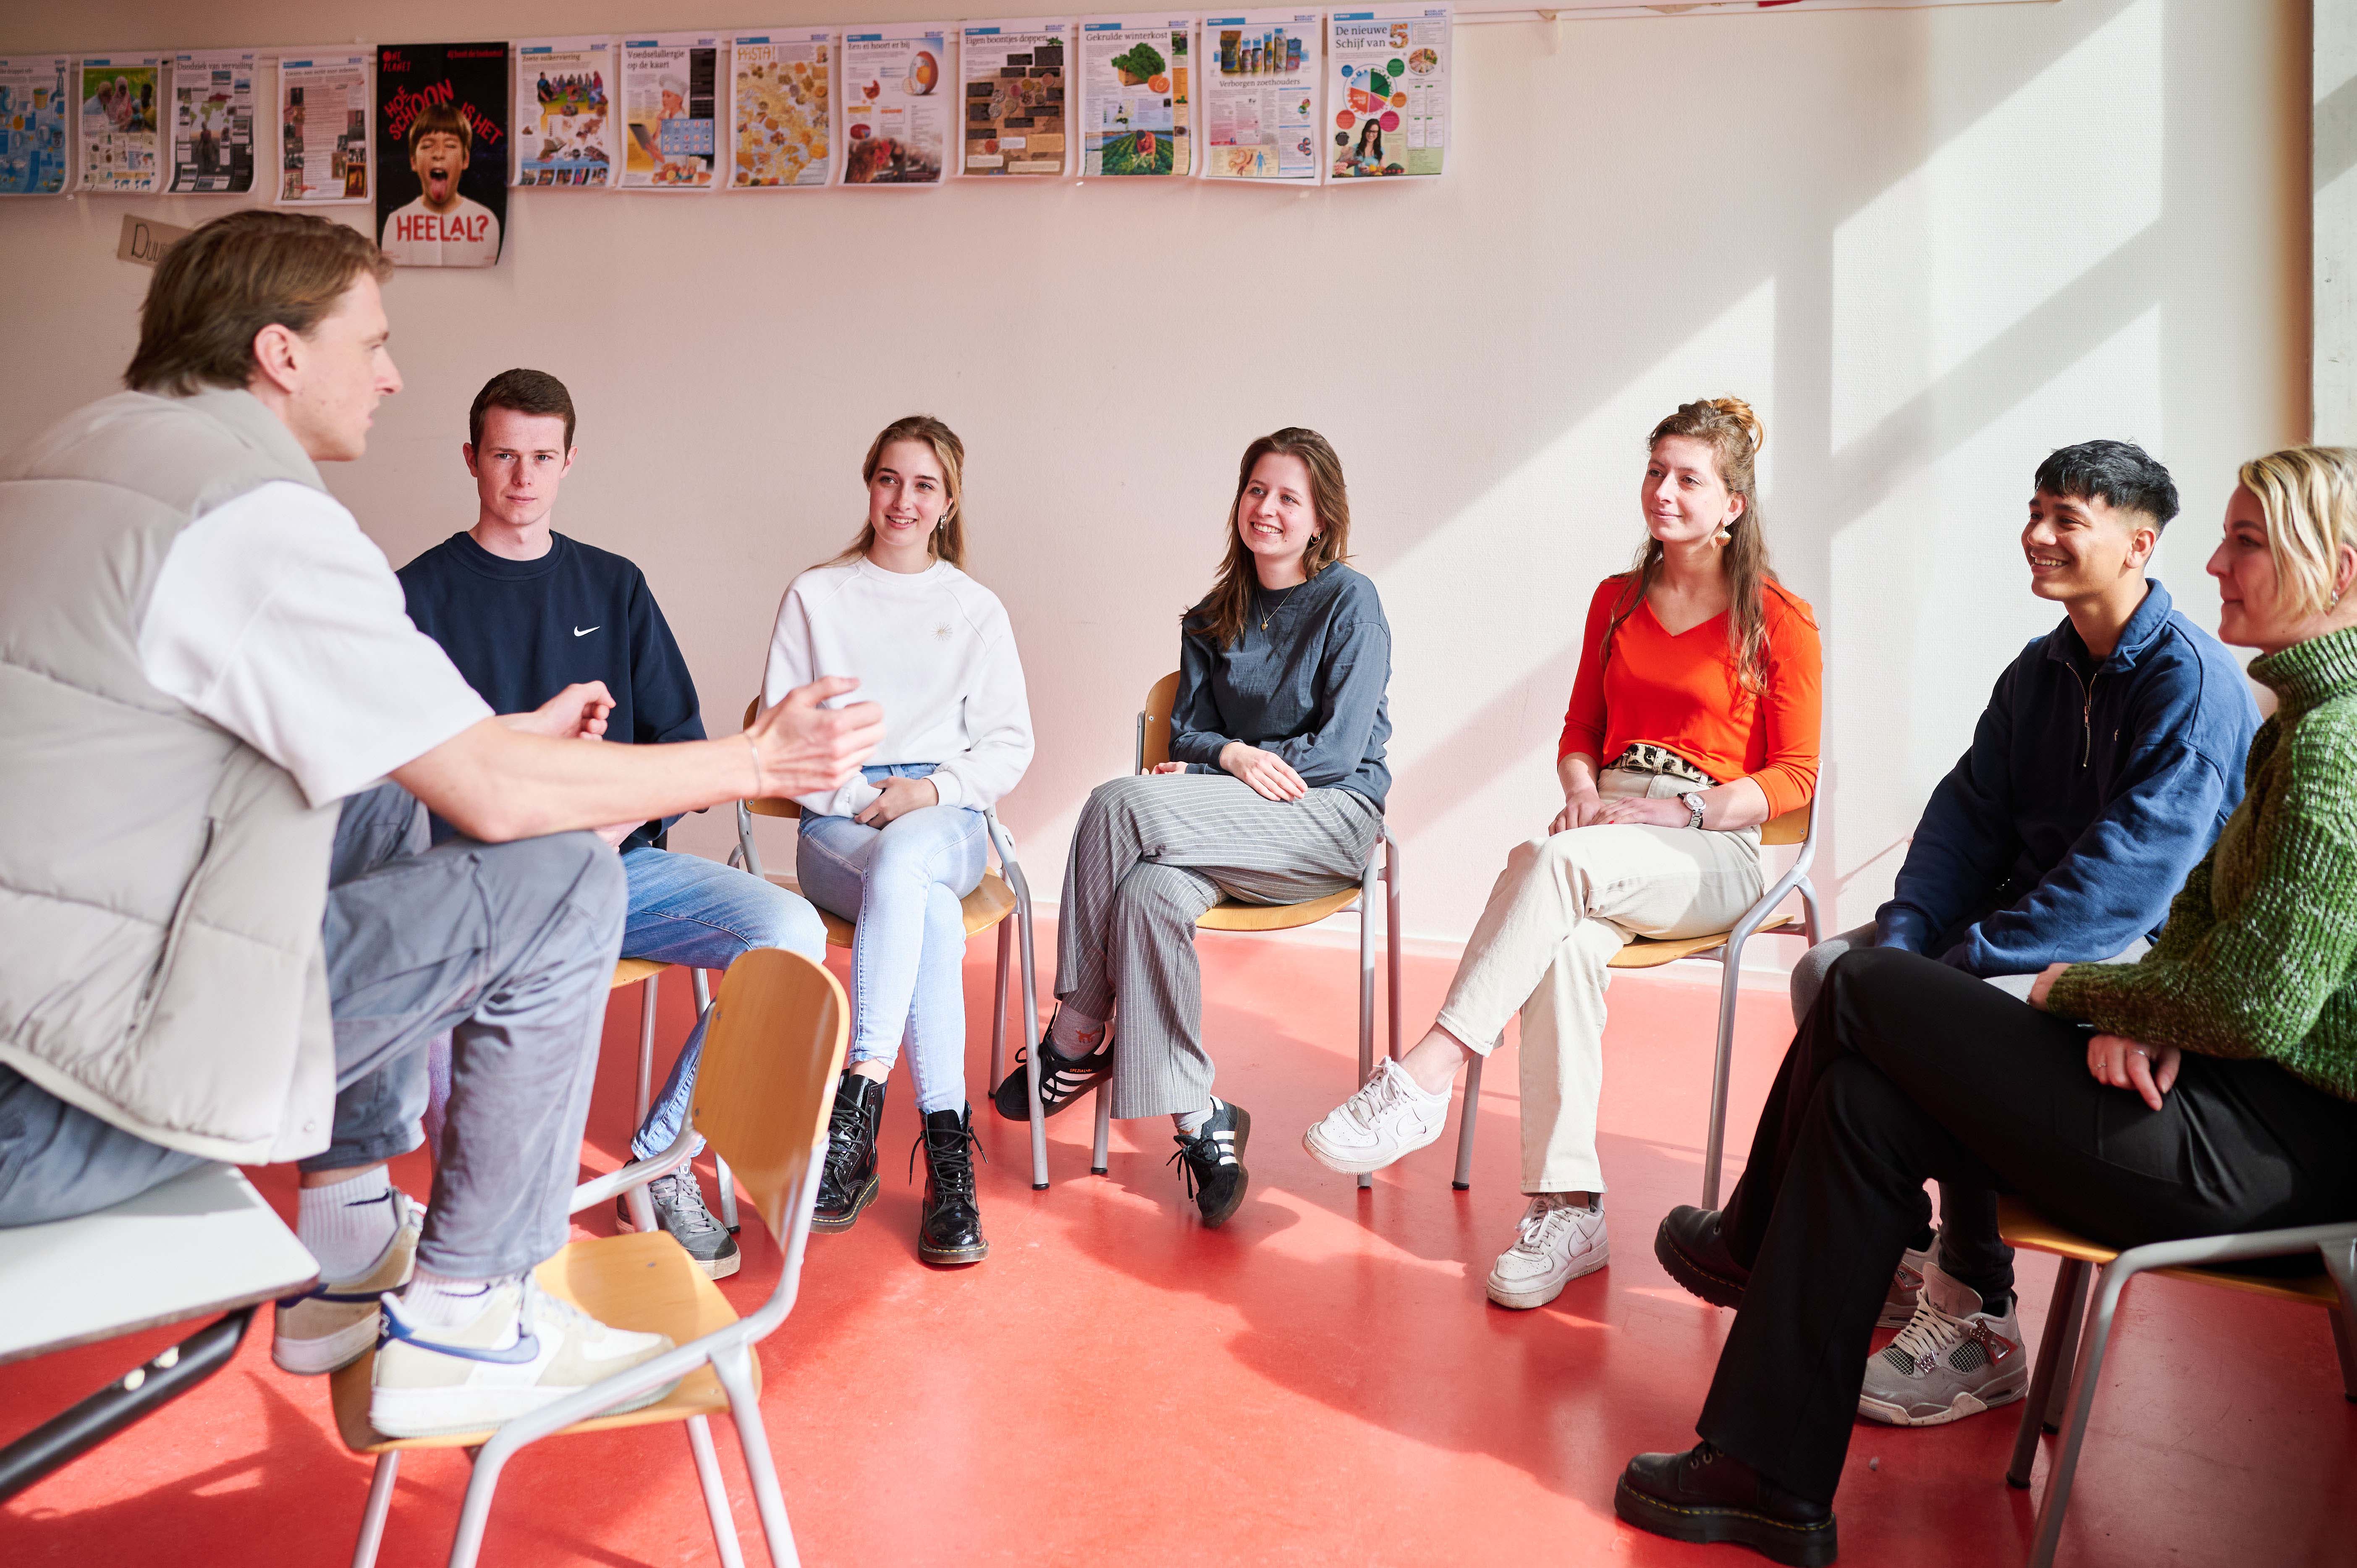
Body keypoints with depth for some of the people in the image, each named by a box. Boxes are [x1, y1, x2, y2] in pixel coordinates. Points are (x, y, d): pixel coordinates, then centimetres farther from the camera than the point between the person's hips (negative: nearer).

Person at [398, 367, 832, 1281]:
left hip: (621, 862, 3)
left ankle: (663, 1160, -6)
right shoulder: (422, 594, 7)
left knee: (790, 930, -22)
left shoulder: (614, 587, 17)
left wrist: (613, 824, -7)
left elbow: (683, 743, 13)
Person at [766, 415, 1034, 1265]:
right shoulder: (815, 596, 11)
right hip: (835, 821, 0)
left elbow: (1010, 746, 10)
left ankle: (856, 1103, -41)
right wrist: (859, 797, -9)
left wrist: (933, 789, -8)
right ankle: (949, 1146, -37)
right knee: (931, 914, -36)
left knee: (900, 865, -39)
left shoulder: (976, 610, 14)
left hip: (945, 818, 0)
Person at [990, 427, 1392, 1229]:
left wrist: (1206, 767, -8)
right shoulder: (1212, 620, 17)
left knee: (1120, 803, -26)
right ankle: (1199, 1120, -28)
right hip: (1239, 829, 5)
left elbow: (1337, 749, -9)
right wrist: (1231, 755, -11)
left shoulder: (1350, 602, -1)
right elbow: (1188, 732, 13)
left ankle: (1075, 1040, -14)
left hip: (1329, 818, -5)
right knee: (1150, 891, -32)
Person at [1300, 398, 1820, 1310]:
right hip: (1606, 835, 4)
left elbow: (1794, 777, 0)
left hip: (1712, 851, -3)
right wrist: (1583, 795, -2)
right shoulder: (1617, 601, 18)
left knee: (1555, 862, -36)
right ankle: (1567, 1209, -35)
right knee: (1568, 942, -33)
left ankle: (1423, 1080, -39)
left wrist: (1677, 811, -13)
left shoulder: (1778, 620, 2)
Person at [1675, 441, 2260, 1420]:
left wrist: (1962, 961, -26)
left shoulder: (2192, 678, -15)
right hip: (2043, 929, 9)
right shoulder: (2043, 669, 12)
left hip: (2147, 953, -8)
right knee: (1830, 970, -7)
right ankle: (1898, 1249, -5)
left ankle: (1973, 1327, -21)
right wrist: (1901, 936, -11)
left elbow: (2131, 870, -24)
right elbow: (1969, 814, 7)